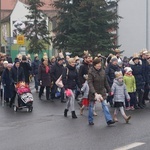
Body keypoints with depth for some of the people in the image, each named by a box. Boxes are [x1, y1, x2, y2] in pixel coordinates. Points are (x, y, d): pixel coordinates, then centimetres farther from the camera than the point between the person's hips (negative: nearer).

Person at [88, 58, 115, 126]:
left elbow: (105, 82, 10)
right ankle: (90, 121, 20)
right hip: (93, 92, -4)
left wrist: (109, 90, 13)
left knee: (104, 105, -3)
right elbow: (90, 83, -21)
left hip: (102, 91, 4)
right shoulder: (91, 72, -15)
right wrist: (94, 93, -30)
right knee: (91, 105, 8)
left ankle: (109, 120, -7)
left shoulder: (102, 71, 0)